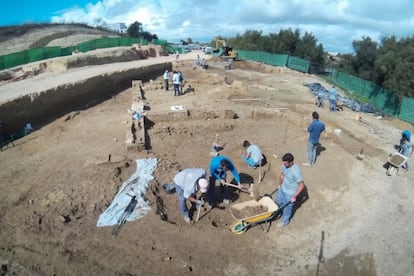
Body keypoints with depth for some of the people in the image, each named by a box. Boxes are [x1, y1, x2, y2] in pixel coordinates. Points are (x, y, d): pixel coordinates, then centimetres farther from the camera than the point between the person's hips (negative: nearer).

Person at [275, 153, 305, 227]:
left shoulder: (296, 172, -36)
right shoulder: (284, 165, -14)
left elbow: (301, 186, -27)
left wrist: (294, 197, -22)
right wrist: (279, 185, 18)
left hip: (290, 193, -7)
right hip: (282, 188, 7)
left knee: (287, 207, 16)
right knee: (278, 202, 26)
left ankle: (285, 221, 43)